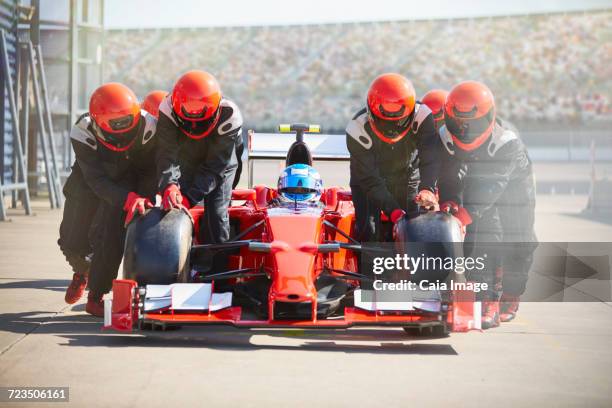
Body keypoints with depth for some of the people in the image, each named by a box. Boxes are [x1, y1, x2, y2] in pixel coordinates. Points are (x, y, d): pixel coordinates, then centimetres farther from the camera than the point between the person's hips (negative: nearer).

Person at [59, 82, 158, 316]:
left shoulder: (147, 128, -29)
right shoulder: (82, 133, -32)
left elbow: (150, 170, -16)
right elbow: (96, 179, -37)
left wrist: (144, 199, -32)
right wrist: (129, 199, -51)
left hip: (126, 183, 0)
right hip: (87, 183, 1)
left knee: (110, 235, -22)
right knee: (73, 241, -1)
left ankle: (96, 298, -6)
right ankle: (82, 272, 37)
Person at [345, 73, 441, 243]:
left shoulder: (422, 117, -30)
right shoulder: (359, 130, -33)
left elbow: (431, 158, -38)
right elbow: (370, 180, -31)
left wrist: (428, 189, -58)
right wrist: (393, 210, -42)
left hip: (406, 176, 2)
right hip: (368, 179, -2)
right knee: (369, 231, -12)